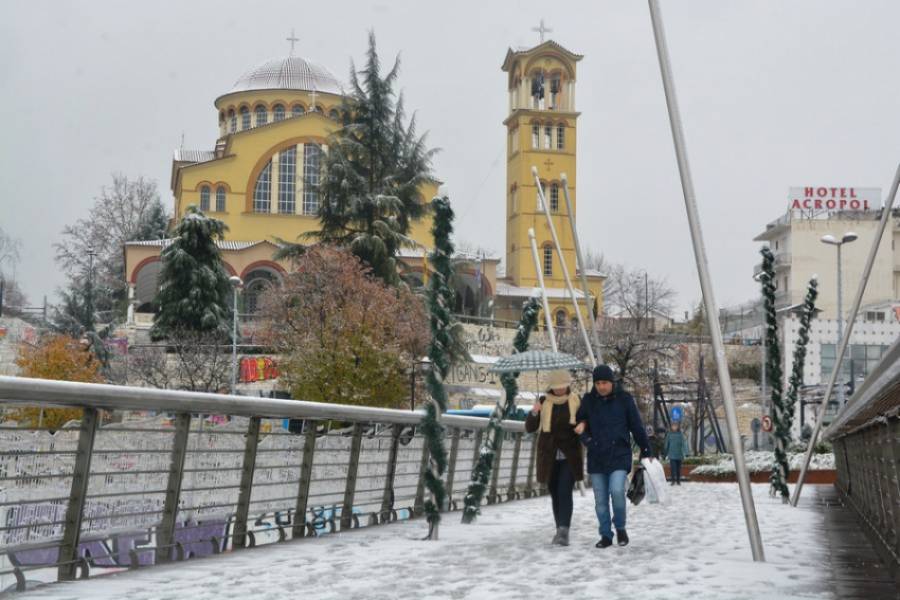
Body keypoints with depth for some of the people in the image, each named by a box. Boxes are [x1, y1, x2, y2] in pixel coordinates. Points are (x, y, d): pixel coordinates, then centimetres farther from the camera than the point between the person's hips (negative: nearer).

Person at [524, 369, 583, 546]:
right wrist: (534, 413, -22)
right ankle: (561, 531, 18)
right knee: (555, 494, 8)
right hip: (549, 456, 2)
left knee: (565, 492, -15)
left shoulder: (576, 401, -1)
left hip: (569, 456, -2)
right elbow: (530, 428, -2)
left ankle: (564, 530, -21)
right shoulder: (544, 402, 0)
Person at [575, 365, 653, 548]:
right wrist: (586, 438, -4)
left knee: (617, 491, -18)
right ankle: (606, 535, 18)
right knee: (600, 500, 5)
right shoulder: (588, 400, 4)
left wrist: (646, 451, 4)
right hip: (596, 457, 3)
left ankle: (620, 528, 6)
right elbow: (579, 421, 16)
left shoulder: (624, 399, -2)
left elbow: (637, 427, 2)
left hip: (619, 455, -3)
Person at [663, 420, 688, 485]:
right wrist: (665, 453, 13)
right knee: (673, 468, -10)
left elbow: (683, 444, -6)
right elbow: (666, 444, 10)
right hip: (672, 455, 0)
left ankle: (678, 481, 20)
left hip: (679, 455, 0)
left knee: (678, 468, 9)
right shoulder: (669, 434, 2)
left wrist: (685, 453, -15)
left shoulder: (680, 434, -2)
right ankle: (673, 480, -5)